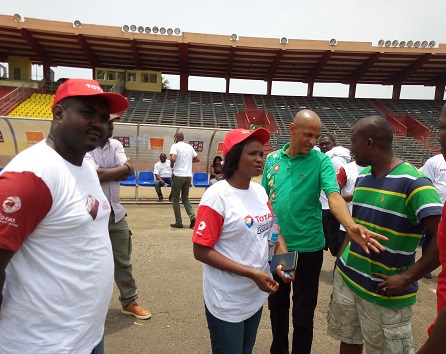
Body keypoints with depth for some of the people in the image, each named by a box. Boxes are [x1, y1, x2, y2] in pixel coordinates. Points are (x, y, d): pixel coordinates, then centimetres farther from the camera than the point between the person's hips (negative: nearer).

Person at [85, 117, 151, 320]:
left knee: (123, 260, 15)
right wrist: (123, 168, -12)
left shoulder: (116, 145, 4)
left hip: (115, 212, 6)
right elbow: (96, 175, -25)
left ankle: (129, 302, 31)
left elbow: (127, 172, -7)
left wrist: (105, 173, -17)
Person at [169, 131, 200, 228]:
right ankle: (192, 216, -3)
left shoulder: (175, 146, -5)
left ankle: (179, 222, 8)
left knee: (175, 199, 8)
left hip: (178, 175, -5)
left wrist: (172, 165, -1)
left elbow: (173, 159, -21)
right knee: (185, 198, 17)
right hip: (188, 176, 5)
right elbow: (197, 159, 17)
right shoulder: (189, 147, 12)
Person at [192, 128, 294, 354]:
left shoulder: (260, 191, 0)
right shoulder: (217, 196, -20)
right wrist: (252, 273, -24)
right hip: (227, 303, -6)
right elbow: (201, 251, -21)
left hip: (257, 296, 7)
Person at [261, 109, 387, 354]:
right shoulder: (272, 159, 1)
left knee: (303, 314, 12)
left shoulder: (321, 161, -9)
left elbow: (333, 196, -23)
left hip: (307, 247, -3)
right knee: (276, 305, 21)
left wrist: (351, 226, -41)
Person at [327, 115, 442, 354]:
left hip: (384, 293, -6)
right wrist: (342, 259, 10)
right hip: (346, 278, 7)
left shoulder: (412, 182, -19)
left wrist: (406, 278, -21)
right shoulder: (362, 176, 5)